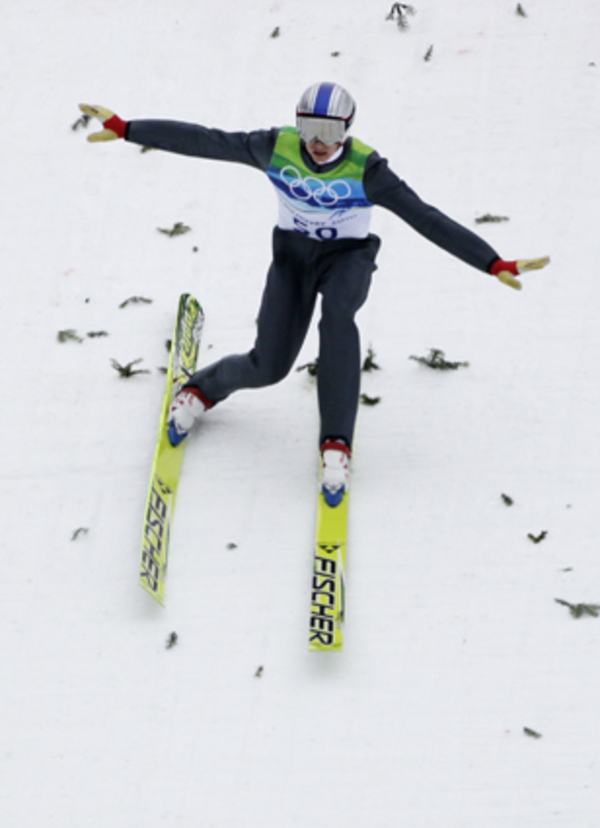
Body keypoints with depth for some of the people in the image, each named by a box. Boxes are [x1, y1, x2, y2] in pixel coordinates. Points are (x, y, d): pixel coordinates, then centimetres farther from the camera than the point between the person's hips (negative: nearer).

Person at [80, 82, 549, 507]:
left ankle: (336, 443, -31)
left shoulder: (365, 169, -24)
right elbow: (203, 141, -13)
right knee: (267, 368, -8)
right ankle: (203, 389, 28)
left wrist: (493, 264, -32)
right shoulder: (276, 148, -18)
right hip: (293, 254, 2)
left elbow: (425, 218, -26)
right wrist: (125, 130, -12)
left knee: (337, 314, -37)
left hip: (349, 258, -2)